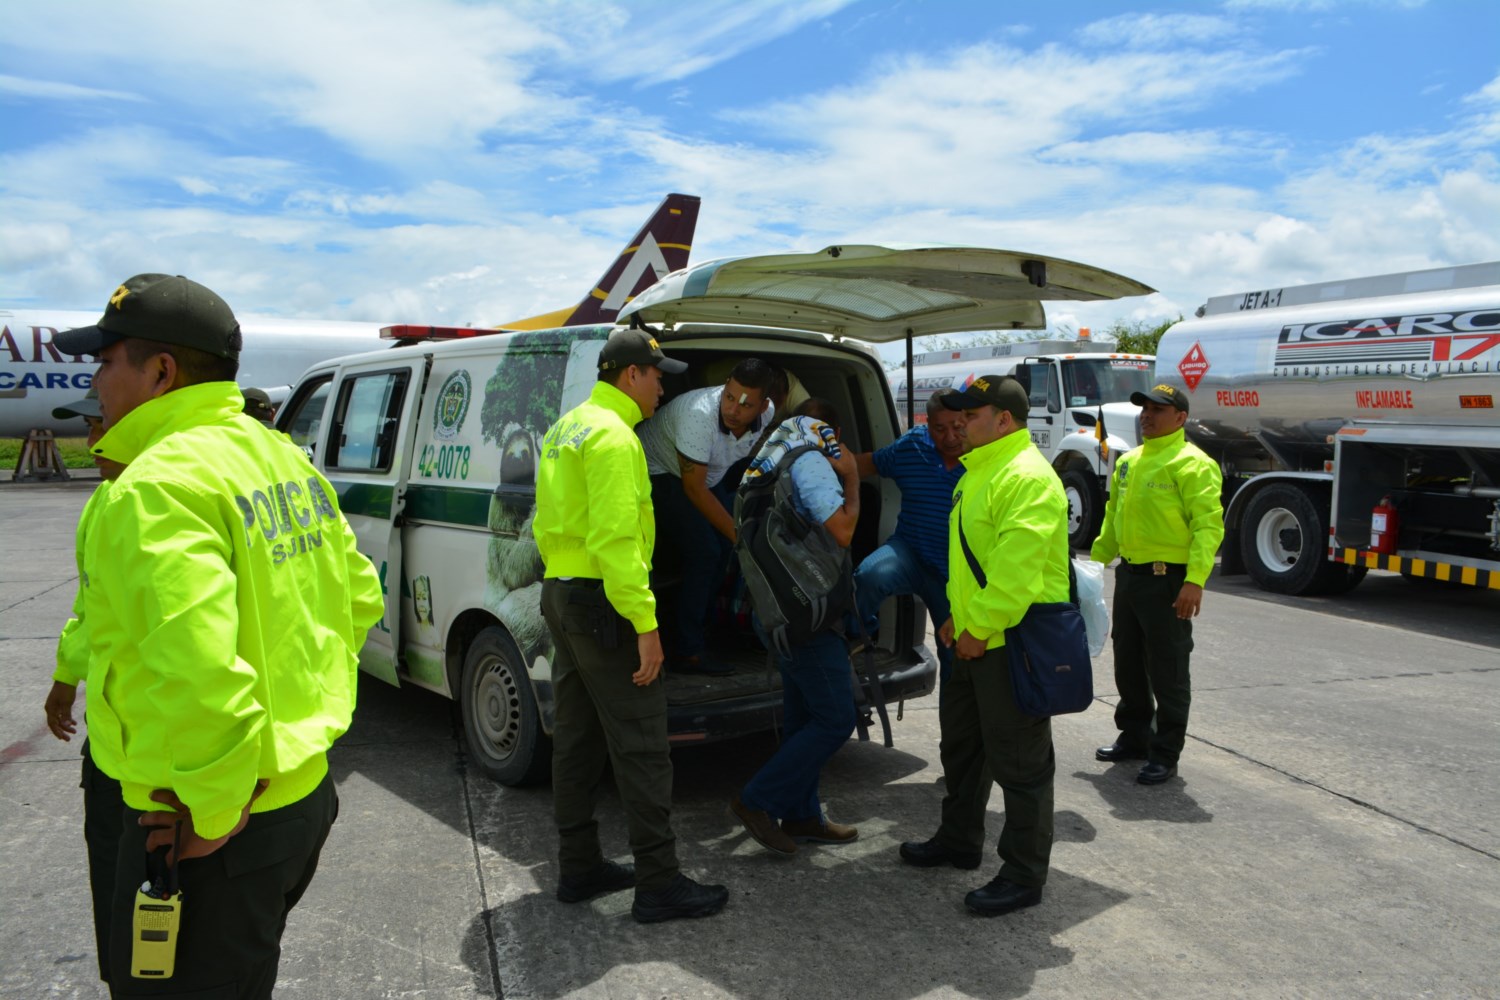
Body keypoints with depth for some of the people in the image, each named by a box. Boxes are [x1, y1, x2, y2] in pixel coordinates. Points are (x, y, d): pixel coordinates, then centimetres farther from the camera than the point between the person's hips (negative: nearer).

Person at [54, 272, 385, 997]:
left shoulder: (159, 484, -22)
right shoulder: (282, 459, 8)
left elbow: (195, 669, -34)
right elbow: (359, 598, 16)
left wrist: (213, 815, -21)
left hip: (209, 836, -9)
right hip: (300, 793, 9)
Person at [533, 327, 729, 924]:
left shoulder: (566, 429, 16)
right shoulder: (612, 434, -16)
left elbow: (546, 525, 21)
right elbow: (616, 538, -24)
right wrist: (646, 623, -24)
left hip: (561, 592, 11)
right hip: (603, 604, -10)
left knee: (577, 739, 14)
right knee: (640, 746, -5)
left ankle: (579, 868, 23)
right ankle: (658, 884, 1)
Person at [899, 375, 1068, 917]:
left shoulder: (1027, 478, -20)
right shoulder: (980, 470, 15)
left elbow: (1015, 572, -26)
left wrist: (979, 628, -20)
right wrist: (957, 615, 17)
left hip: (1014, 643, -11)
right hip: (975, 640, 11)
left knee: (1018, 762, 1)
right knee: (961, 744, 22)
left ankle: (1023, 874, 14)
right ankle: (959, 840, 39)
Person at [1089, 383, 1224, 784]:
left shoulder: (1192, 464, -12)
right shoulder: (1128, 461, 13)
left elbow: (1208, 525, -19)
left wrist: (1195, 581, -27)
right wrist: (1098, 560, 18)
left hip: (1168, 580, -8)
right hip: (1129, 575, 8)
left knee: (1167, 672, 2)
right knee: (1128, 665, 17)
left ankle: (1165, 754, 13)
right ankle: (1133, 737, 33)